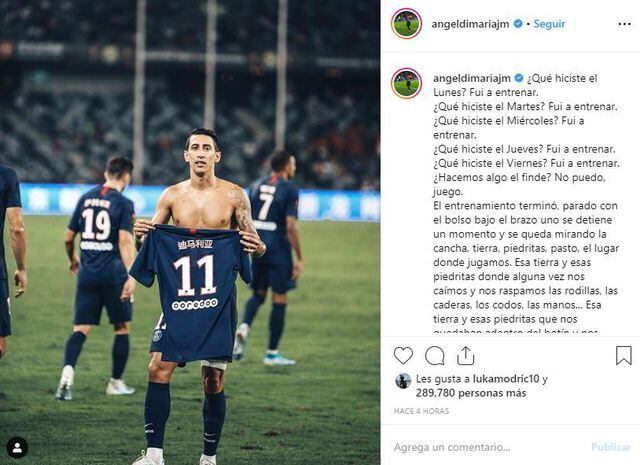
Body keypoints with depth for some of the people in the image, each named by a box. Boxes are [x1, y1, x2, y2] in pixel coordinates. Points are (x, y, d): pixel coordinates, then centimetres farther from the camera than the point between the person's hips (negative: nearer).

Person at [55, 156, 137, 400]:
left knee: (81, 328, 1)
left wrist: (72, 260, 32)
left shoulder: (86, 198, 9)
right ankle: (116, 383, 17)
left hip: (87, 273, 4)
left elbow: (68, 237, 14)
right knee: (122, 327, 12)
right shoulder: (123, 203, -6)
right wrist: (131, 276, -19)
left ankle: (68, 371, -24)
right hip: (113, 274, -4)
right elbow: (125, 241, -16)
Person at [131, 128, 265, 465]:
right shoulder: (172, 196, 6)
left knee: (213, 381, 2)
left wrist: (258, 248, -18)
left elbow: (250, 241, 5)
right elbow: (150, 241, 12)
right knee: (158, 369, -9)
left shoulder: (234, 196, 1)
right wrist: (140, 236, -10)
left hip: (219, 296, -2)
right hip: (180, 294, 2)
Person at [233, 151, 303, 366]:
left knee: (258, 293, 19)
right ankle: (272, 353, 6)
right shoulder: (289, 190, -8)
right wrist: (299, 259, -10)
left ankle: (244, 327, -11)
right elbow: (291, 226, -14)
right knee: (279, 299, 4)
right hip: (278, 249, -5)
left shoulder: (257, 185, 10)